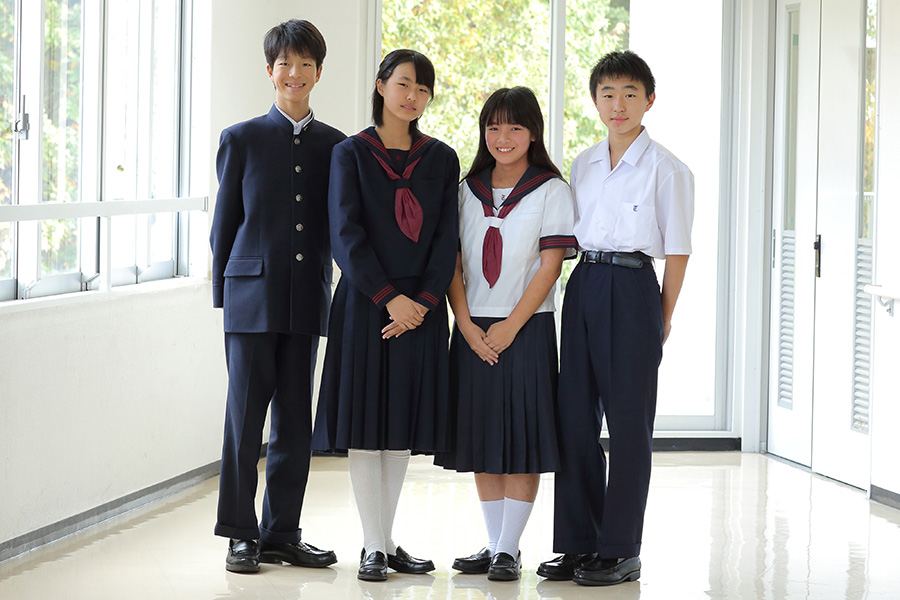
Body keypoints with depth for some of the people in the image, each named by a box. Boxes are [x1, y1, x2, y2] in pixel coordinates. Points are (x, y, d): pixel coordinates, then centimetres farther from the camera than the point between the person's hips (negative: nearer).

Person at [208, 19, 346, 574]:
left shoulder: (335, 146, 9)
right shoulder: (242, 140, 3)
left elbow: (339, 226, 12)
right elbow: (224, 224, 5)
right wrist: (223, 295, 3)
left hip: (307, 299, 3)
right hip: (253, 296, -3)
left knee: (296, 420, 7)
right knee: (246, 416, -1)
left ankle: (282, 533, 15)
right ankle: (242, 534, 8)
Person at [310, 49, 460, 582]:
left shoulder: (441, 159, 9)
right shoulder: (351, 153, 1)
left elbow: (447, 239, 3)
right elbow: (346, 234, -8)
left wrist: (424, 301, -10)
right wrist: (389, 298, -15)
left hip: (422, 309, 3)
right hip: (366, 304, -3)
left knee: (403, 426, 7)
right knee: (365, 425, -2)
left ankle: (388, 541, 16)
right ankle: (374, 547, 4)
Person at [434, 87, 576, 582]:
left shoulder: (550, 189, -1)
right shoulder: (469, 189, 10)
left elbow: (551, 264, -7)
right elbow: (453, 261, 7)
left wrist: (509, 327, -13)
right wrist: (467, 325, -6)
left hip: (525, 330, -4)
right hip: (472, 332, 4)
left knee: (523, 438, -4)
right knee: (480, 439, 6)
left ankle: (509, 549, 1)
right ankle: (493, 544, 14)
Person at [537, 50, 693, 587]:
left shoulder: (666, 169, -4)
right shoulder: (584, 165, 12)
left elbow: (677, 250, -3)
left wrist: (663, 318, -3)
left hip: (633, 287, -6)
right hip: (582, 286, 6)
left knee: (628, 421, -1)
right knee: (576, 416, 6)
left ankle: (621, 550, 5)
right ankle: (579, 542, 14)